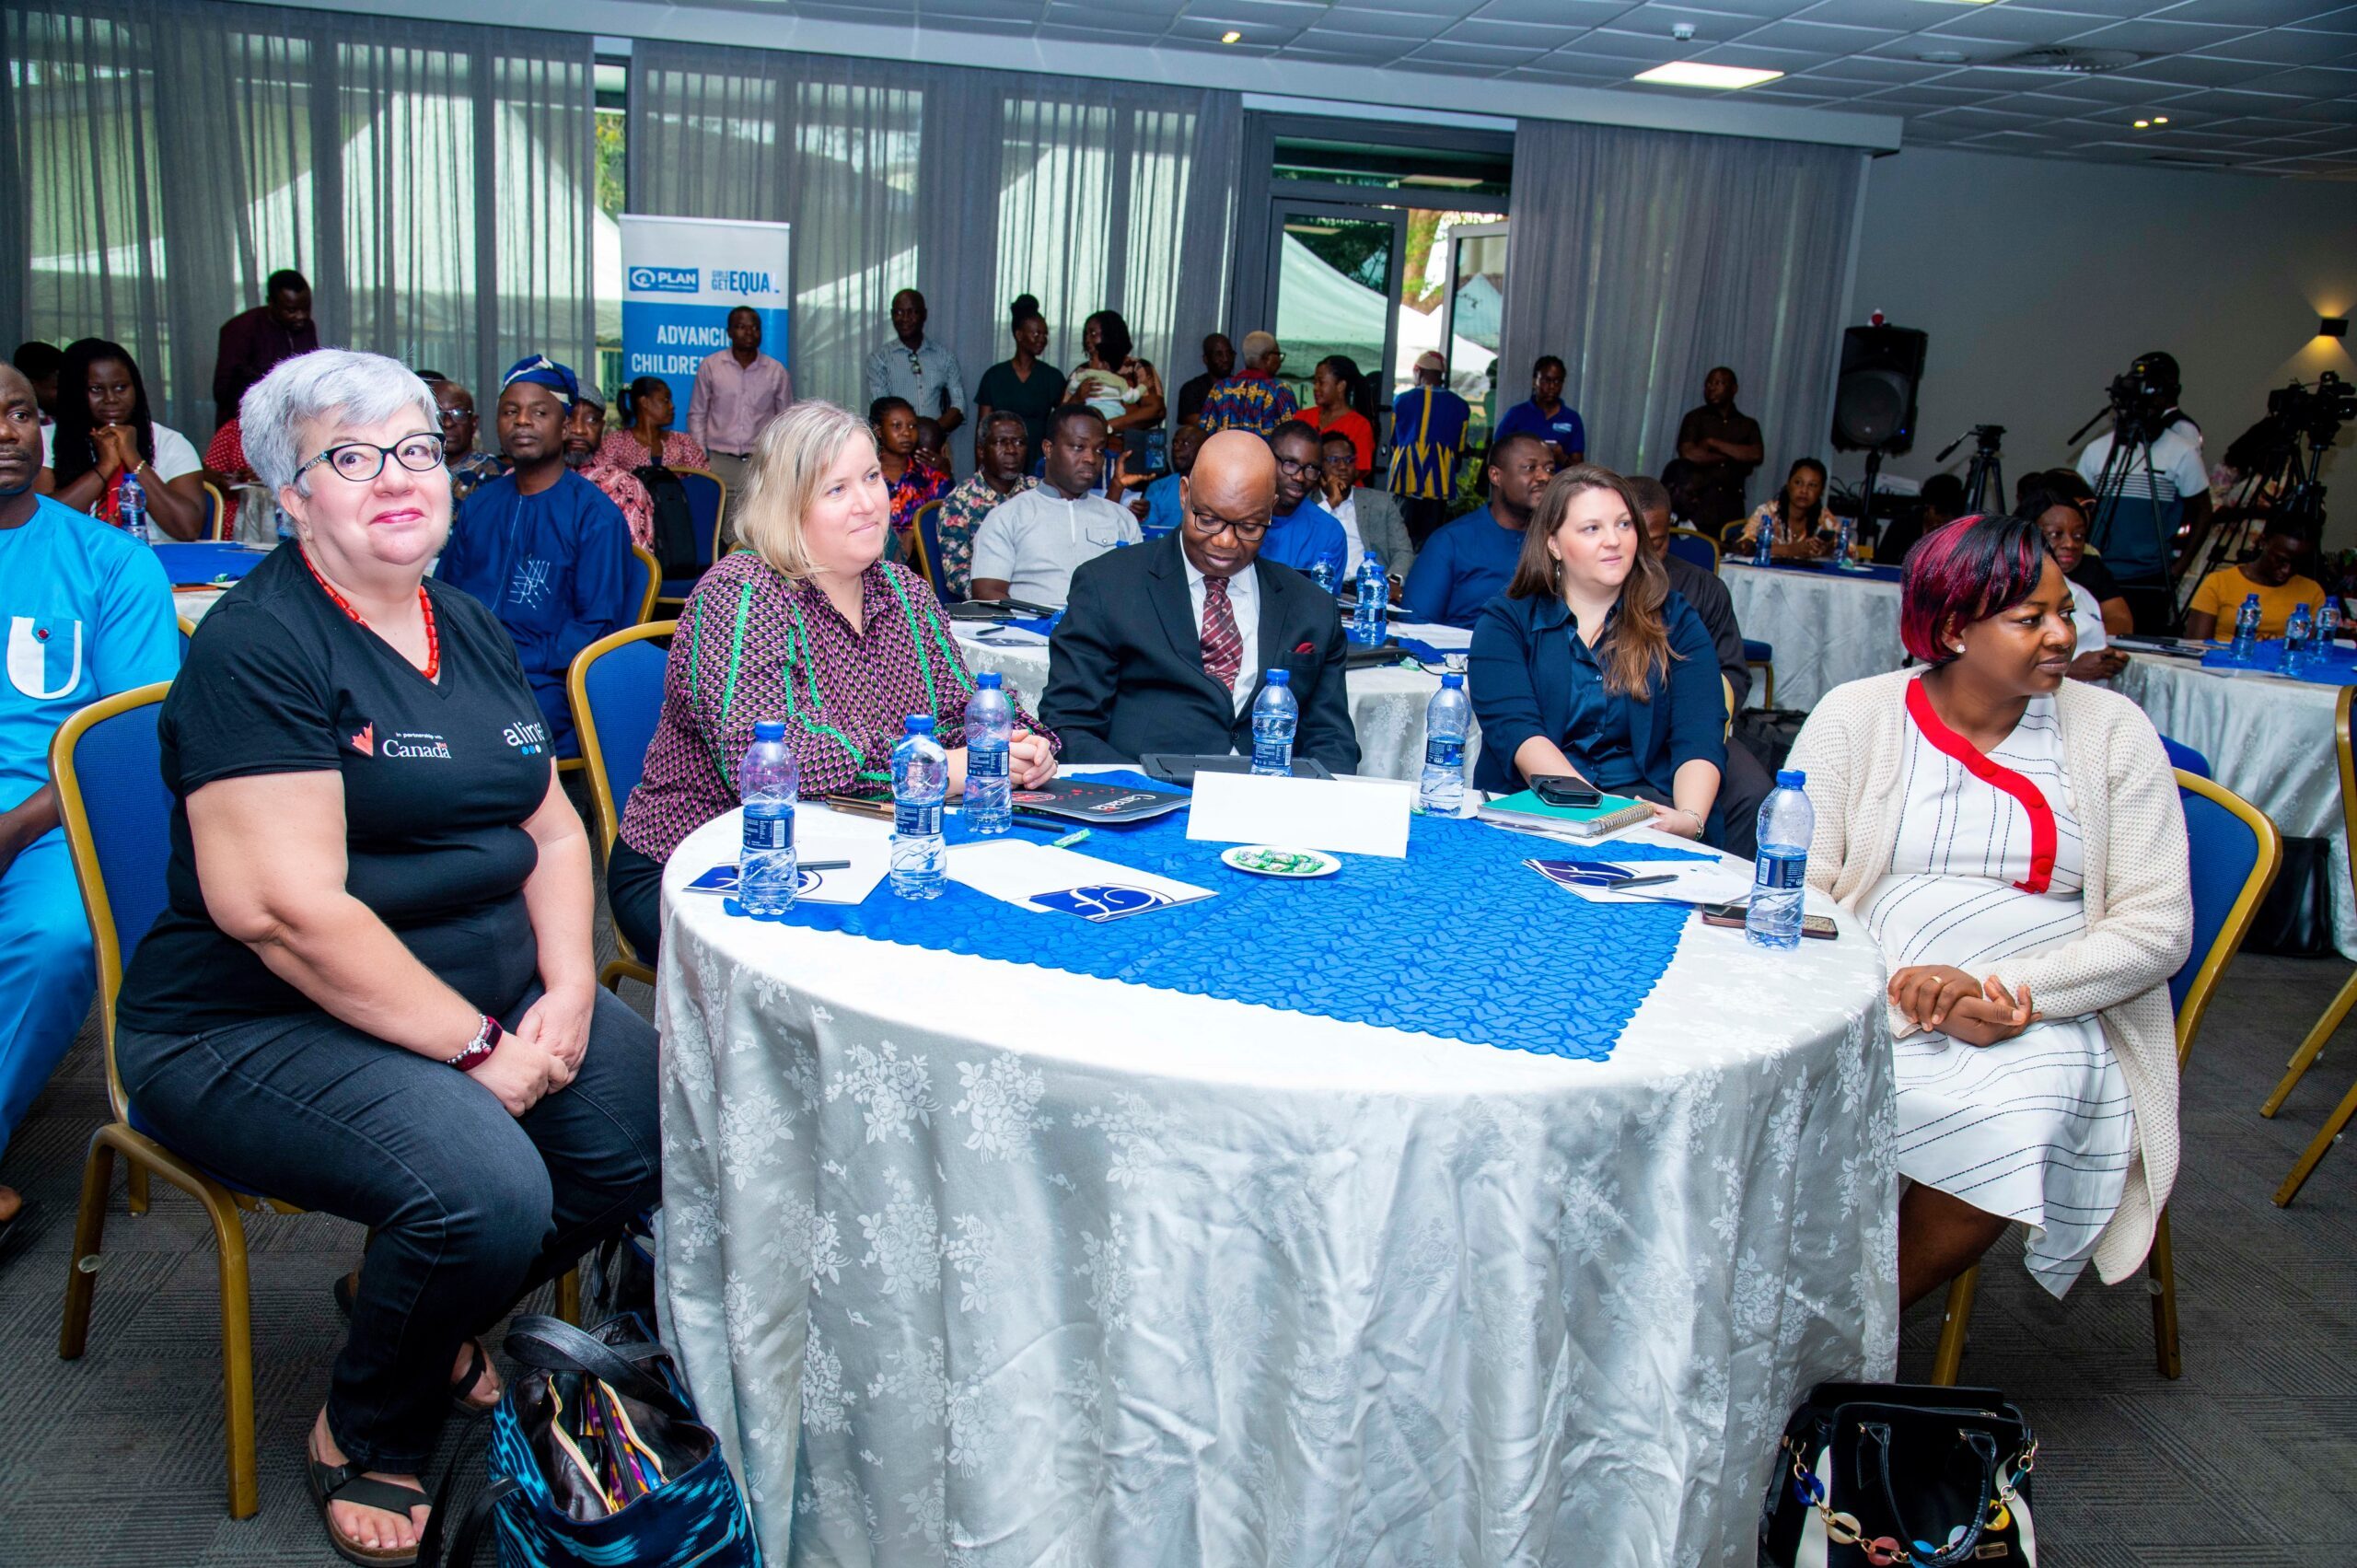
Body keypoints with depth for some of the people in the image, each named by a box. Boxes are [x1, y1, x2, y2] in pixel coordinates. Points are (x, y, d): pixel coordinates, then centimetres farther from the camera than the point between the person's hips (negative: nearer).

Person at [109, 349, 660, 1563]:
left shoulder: (471, 633, 12)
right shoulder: (259, 645, -13)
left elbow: (552, 829, 13)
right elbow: (281, 907, -22)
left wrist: (569, 992, -5)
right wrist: (479, 1048, -20)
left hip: (490, 995, 8)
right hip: (253, 1029, -8)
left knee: (660, 1118, -10)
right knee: (486, 1185, -29)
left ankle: (420, 1307, 18)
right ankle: (364, 1435, 5)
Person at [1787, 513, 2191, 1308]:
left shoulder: (2112, 730, 6)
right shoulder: (1856, 716, 4)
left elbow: (2157, 929, 0)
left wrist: (2010, 993, -15)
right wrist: (1903, 988, -20)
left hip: (2048, 1022, 1)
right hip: (1872, 1003, 0)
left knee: (2006, 1118, -33)